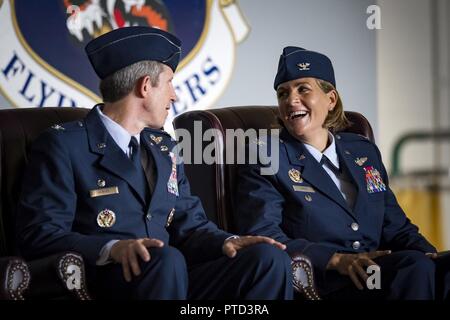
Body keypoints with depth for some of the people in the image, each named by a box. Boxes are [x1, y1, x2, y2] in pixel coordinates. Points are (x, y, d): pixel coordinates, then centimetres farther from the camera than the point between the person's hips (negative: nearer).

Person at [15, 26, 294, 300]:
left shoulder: (163, 147, 23)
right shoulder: (64, 144, 0)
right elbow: (39, 235, -10)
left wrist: (227, 242, -4)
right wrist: (112, 249, -28)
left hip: (168, 278, 6)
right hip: (103, 283, -6)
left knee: (269, 257, -17)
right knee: (166, 259, -38)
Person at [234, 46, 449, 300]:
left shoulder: (365, 152, 23)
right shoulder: (266, 156, 7)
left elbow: (395, 227, 23)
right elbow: (260, 236, -6)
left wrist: (427, 252, -1)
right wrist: (337, 260, -20)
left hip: (376, 271, 6)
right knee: (416, 267, -32)